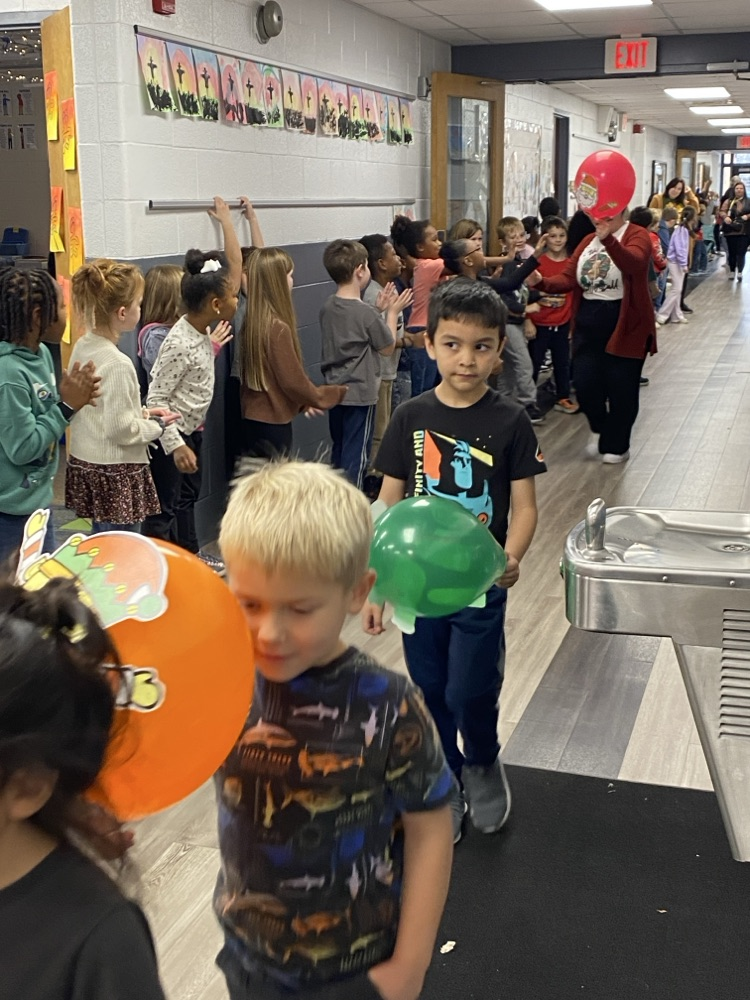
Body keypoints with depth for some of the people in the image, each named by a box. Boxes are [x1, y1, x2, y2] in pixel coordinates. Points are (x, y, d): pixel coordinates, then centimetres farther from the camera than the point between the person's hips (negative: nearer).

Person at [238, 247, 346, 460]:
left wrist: (302, 402, 16)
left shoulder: (252, 323, 3)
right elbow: (293, 381, -16)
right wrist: (338, 393, -2)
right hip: (272, 424, -8)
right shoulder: (278, 328, -20)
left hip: (251, 420, 8)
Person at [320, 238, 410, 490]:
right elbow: (387, 348, -8)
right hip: (360, 394, -7)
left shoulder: (327, 308, 1)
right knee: (356, 455, 1)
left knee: (338, 451, 18)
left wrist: (378, 309, 11)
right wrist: (392, 311, 1)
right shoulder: (366, 312, -21)